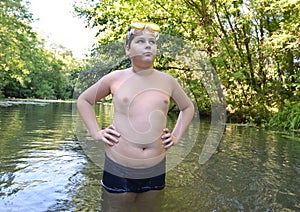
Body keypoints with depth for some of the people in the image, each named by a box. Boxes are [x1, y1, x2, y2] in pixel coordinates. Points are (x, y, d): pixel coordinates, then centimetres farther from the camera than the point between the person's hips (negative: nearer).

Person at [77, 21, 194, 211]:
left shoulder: (167, 81, 4)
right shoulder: (115, 78, -2)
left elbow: (188, 107, 19)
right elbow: (83, 100, 11)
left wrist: (176, 136, 8)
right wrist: (96, 132, 0)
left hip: (156, 168, 2)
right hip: (118, 168, -2)